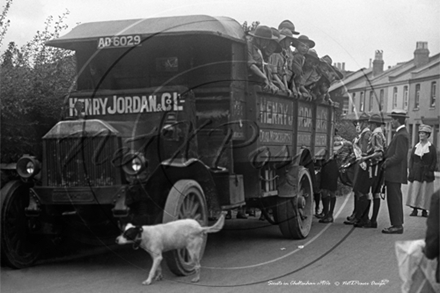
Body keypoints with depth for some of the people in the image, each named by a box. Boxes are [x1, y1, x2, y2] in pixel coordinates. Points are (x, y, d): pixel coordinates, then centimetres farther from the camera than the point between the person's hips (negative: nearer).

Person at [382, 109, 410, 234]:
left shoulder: (401, 135, -17)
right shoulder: (402, 133, 15)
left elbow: (399, 156, -22)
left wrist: (386, 163, -15)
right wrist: (385, 159, 9)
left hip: (395, 172, -10)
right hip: (395, 173, 10)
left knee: (394, 199, -6)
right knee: (395, 199, 14)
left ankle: (397, 226, -2)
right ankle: (397, 224, 20)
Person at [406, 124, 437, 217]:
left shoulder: (431, 147, 2)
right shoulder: (415, 147, 10)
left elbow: (434, 161, 0)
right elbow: (411, 159, 9)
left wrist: (430, 171, -10)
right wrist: (411, 171, -1)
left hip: (426, 173, -2)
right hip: (416, 173, 2)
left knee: (425, 191, -1)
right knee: (414, 191, -3)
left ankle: (424, 210, 4)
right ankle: (414, 210, 1)